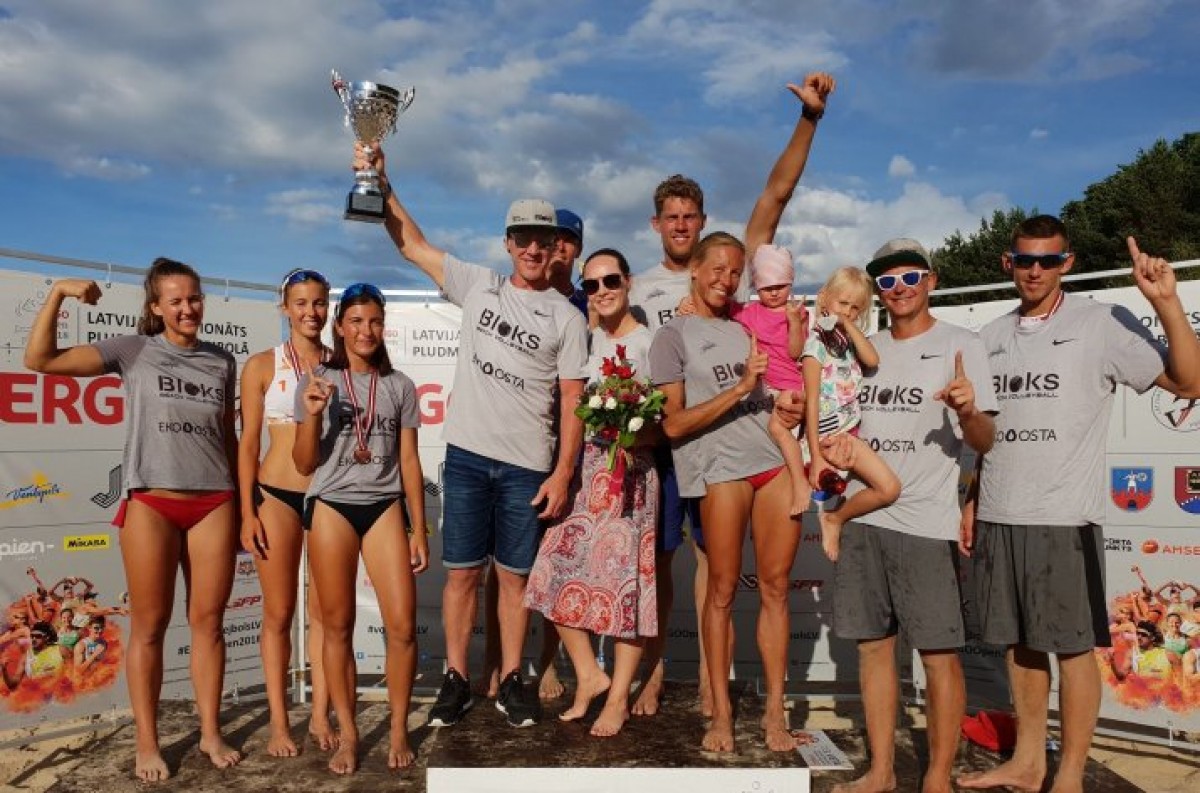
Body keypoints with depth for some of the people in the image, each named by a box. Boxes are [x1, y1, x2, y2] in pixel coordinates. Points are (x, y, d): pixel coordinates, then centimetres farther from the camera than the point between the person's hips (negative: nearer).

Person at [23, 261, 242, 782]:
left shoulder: (222, 362, 11)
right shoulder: (133, 350, 4)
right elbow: (41, 359, -2)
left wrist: (243, 504, 14)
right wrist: (58, 293, -10)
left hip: (213, 504, 2)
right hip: (151, 504, -2)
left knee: (208, 621, 7)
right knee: (149, 626, 5)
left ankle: (211, 734, 19)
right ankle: (147, 743, 18)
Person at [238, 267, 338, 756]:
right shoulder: (262, 366, 0)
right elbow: (248, 444, -1)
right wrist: (247, 512, -6)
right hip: (277, 495, -2)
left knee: (324, 611, 7)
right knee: (279, 613, 6)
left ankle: (320, 715, 19)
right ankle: (279, 722, 18)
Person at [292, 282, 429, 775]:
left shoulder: (400, 386, 7)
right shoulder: (317, 381, 4)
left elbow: (409, 463, 7)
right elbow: (304, 465, 3)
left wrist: (419, 529, 4)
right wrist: (313, 415, -14)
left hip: (385, 507, 1)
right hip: (331, 508, 0)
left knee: (402, 625, -6)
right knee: (338, 626, 6)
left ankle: (399, 731, 11)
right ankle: (348, 735, 19)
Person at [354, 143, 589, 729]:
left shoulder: (567, 318, 3)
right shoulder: (478, 286, 9)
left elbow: (572, 403, -1)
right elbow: (412, 244, 11)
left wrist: (563, 472, -7)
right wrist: (381, 185, 1)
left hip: (528, 465, -1)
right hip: (467, 454, 1)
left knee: (515, 574, 7)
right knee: (463, 571, 6)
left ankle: (511, 681, 20)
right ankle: (457, 680, 19)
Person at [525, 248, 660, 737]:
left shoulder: (651, 342, -1)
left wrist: (637, 432, -21)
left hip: (631, 472, -5)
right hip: (582, 468, 5)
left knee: (627, 578, -1)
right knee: (558, 568, -2)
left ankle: (618, 698, 14)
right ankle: (589, 675, 17)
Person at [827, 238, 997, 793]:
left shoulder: (960, 345, -2)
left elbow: (984, 441, -9)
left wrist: (968, 410, -31)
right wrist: (829, 450, 2)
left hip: (926, 523, -5)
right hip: (862, 517, 5)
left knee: (939, 654, -1)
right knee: (873, 645, 11)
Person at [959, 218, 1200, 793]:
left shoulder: (1101, 325, -4)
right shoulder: (991, 336, 11)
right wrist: (971, 501, 13)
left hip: (1065, 518, -5)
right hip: (997, 516, 5)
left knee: (1072, 647, 4)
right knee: (1019, 643, 15)